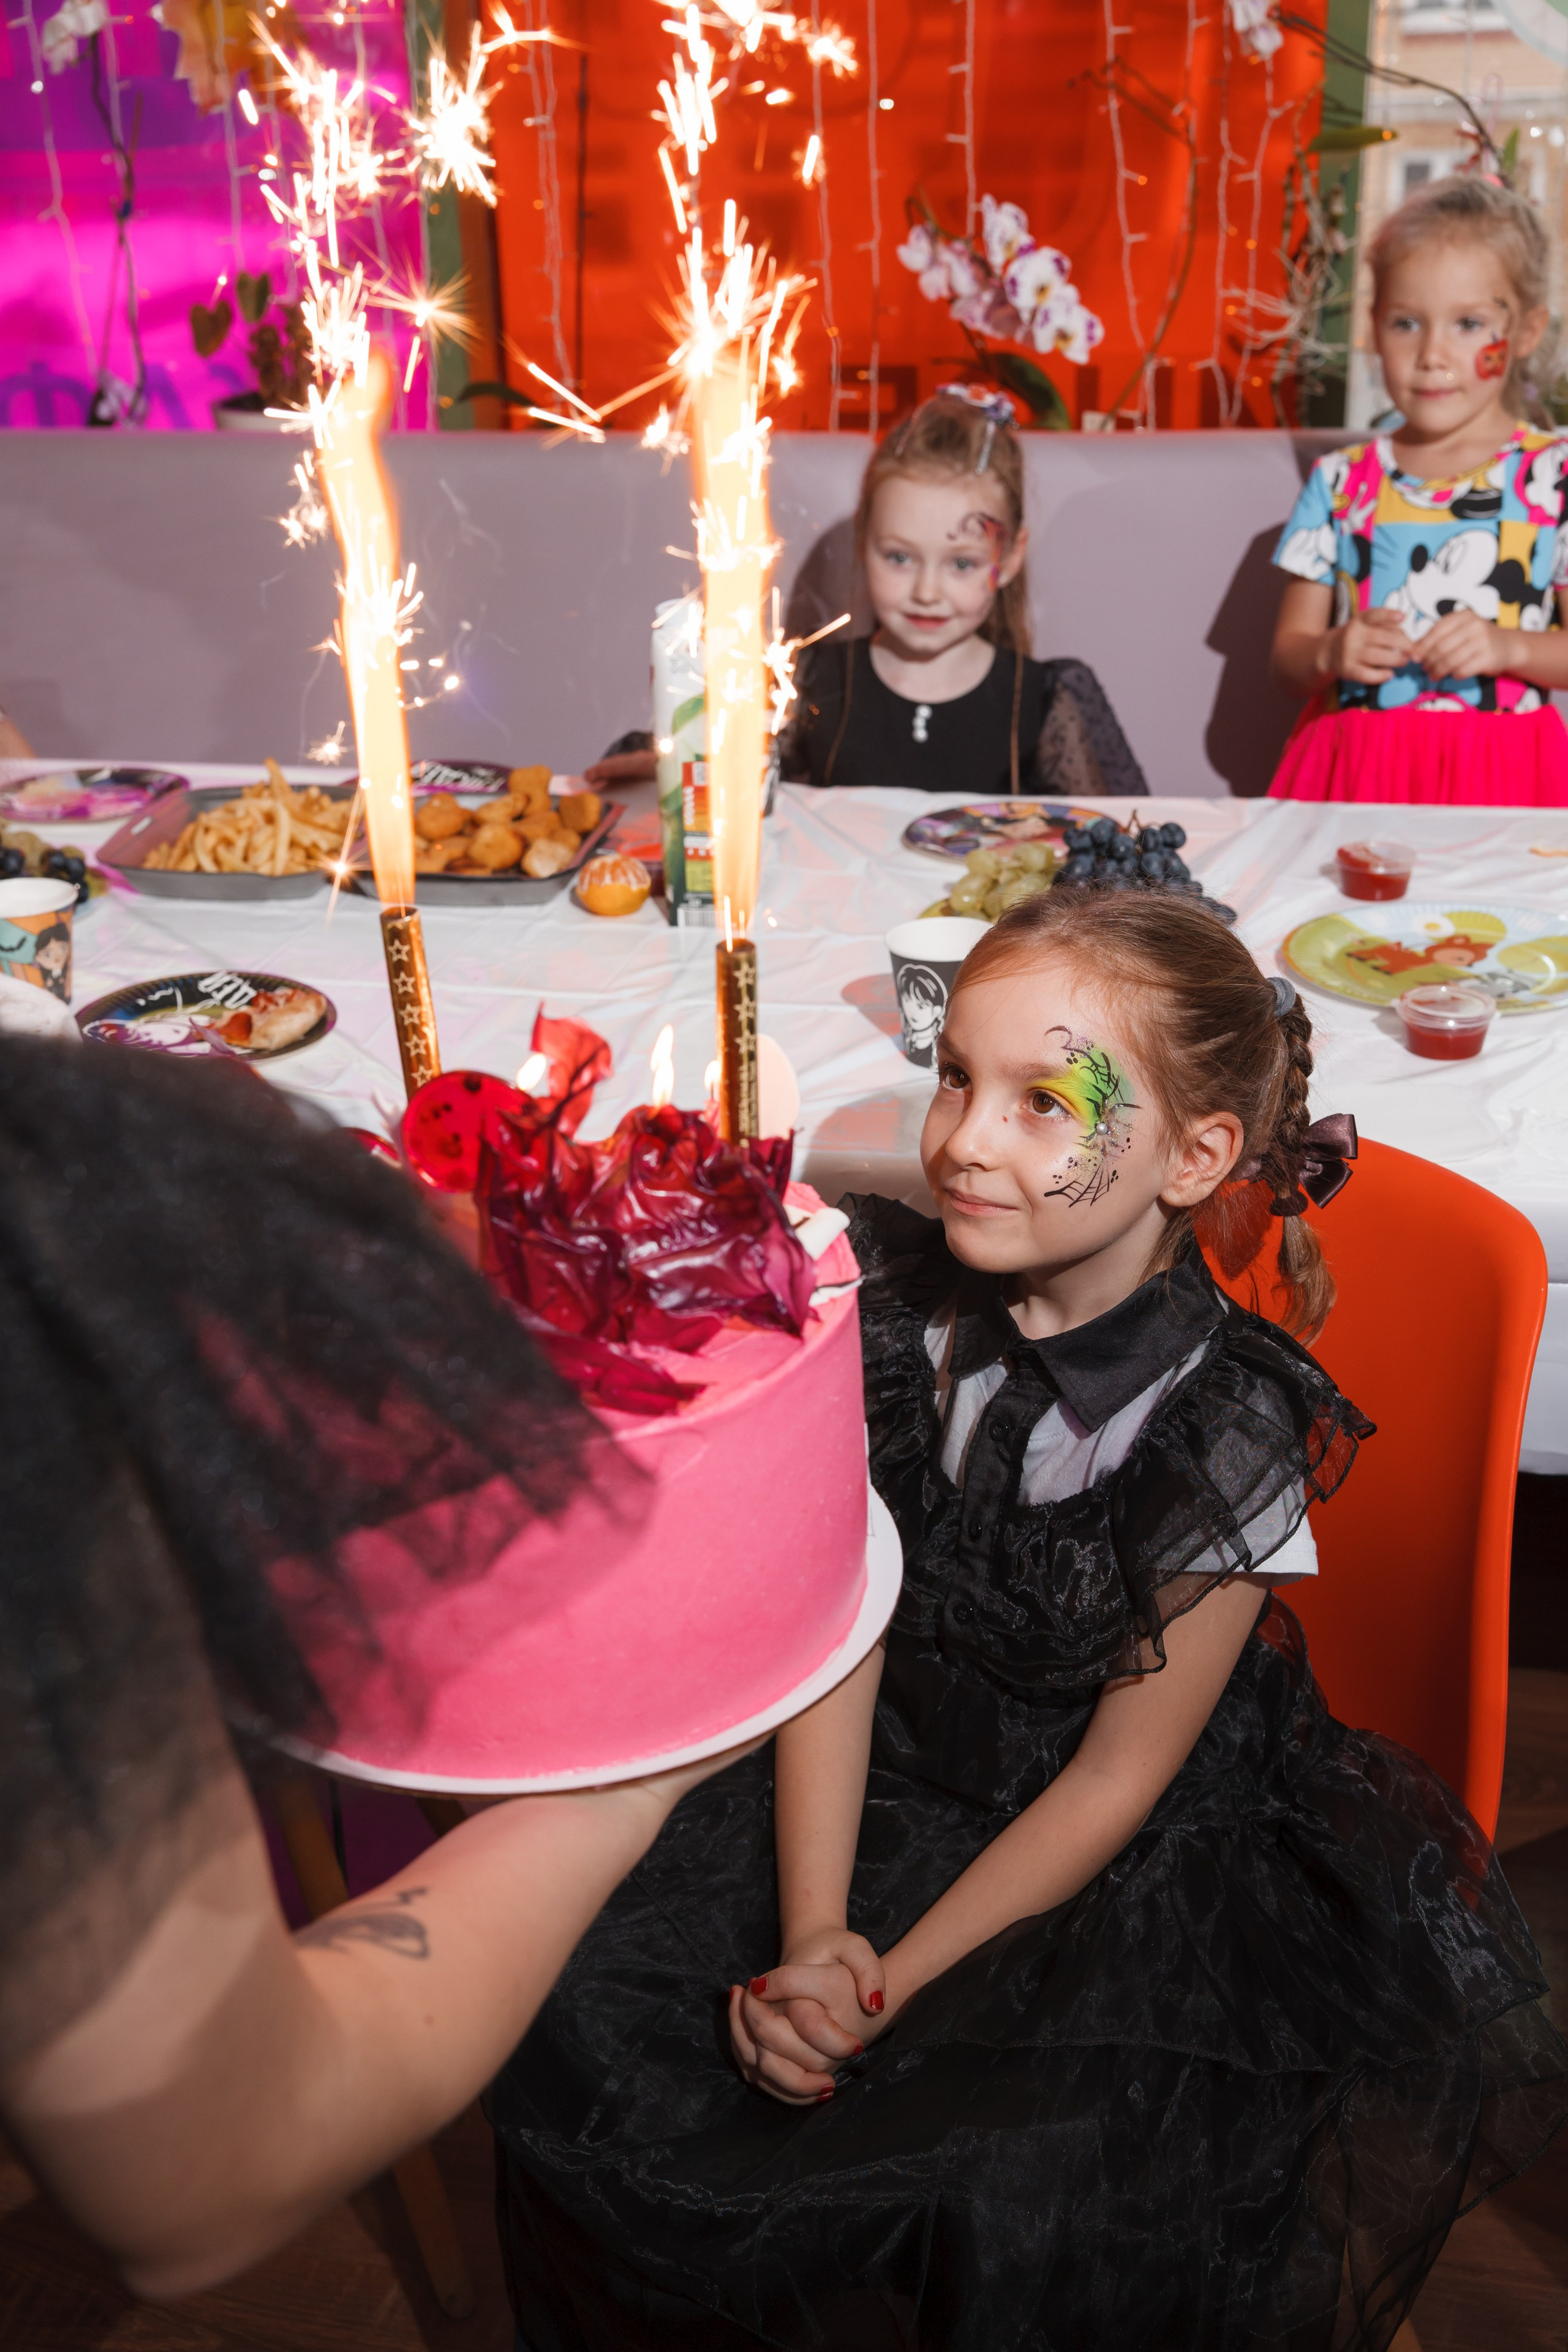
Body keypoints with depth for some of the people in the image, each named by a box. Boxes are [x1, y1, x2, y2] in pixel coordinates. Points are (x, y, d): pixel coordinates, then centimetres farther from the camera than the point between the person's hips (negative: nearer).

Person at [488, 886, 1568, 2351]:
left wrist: (894, 1983, -17)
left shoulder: (1229, 1435, -20)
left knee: (1021, 2208, -23)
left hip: (1132, 1873, -3)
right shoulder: (887, 1309, -10)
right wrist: (813, 1938, -18)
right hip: (878, 1791, 4)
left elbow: (1117, 1776, -13)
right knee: (577, 2031, -8)